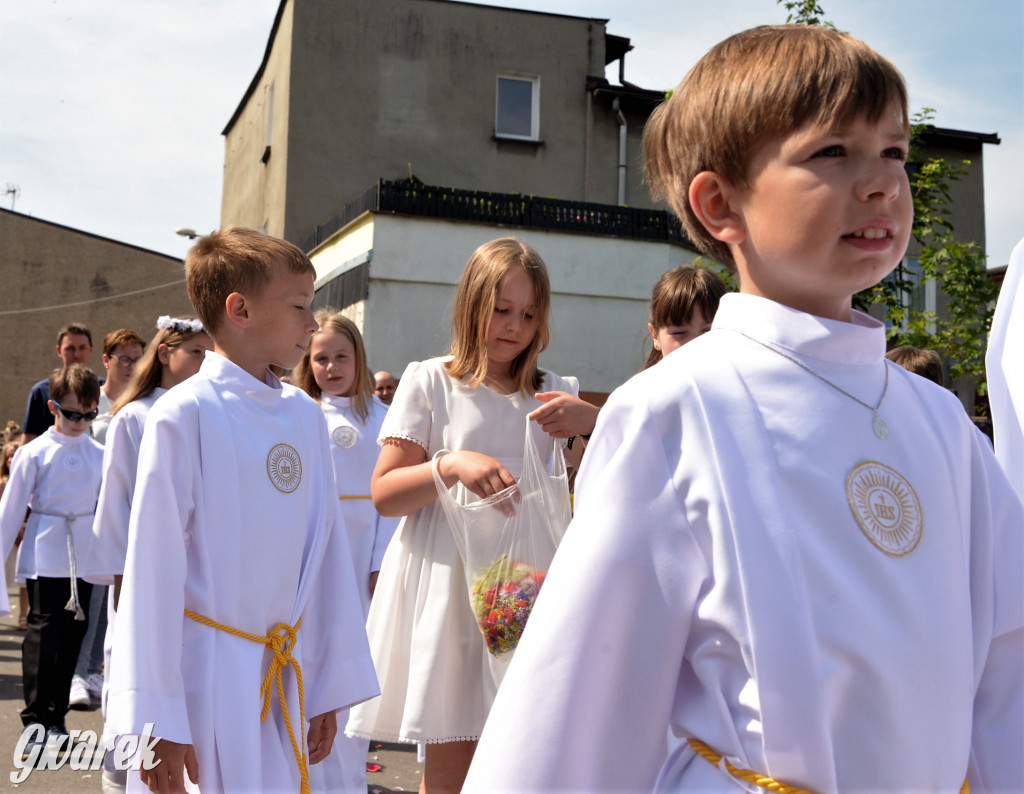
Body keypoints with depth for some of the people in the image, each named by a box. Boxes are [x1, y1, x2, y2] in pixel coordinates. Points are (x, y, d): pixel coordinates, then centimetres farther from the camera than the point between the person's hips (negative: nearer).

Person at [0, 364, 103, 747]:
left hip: (84, 557, 4)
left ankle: (56, 716, 22)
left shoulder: (99, 455, 4)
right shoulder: (34, 453, -5)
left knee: (74, 633, 9)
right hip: (45, 555, -3)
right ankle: (35, 718, 3)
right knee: (43, 631, -6)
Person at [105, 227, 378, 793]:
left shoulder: (305, 416, 4)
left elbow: (325, 550, 7)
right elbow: (153, 565, -11)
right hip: (201, 676, -5)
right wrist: (156, 719, -12)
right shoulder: (185, 414, -11)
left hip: (282, 677, 5)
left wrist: (329, 683, 8)